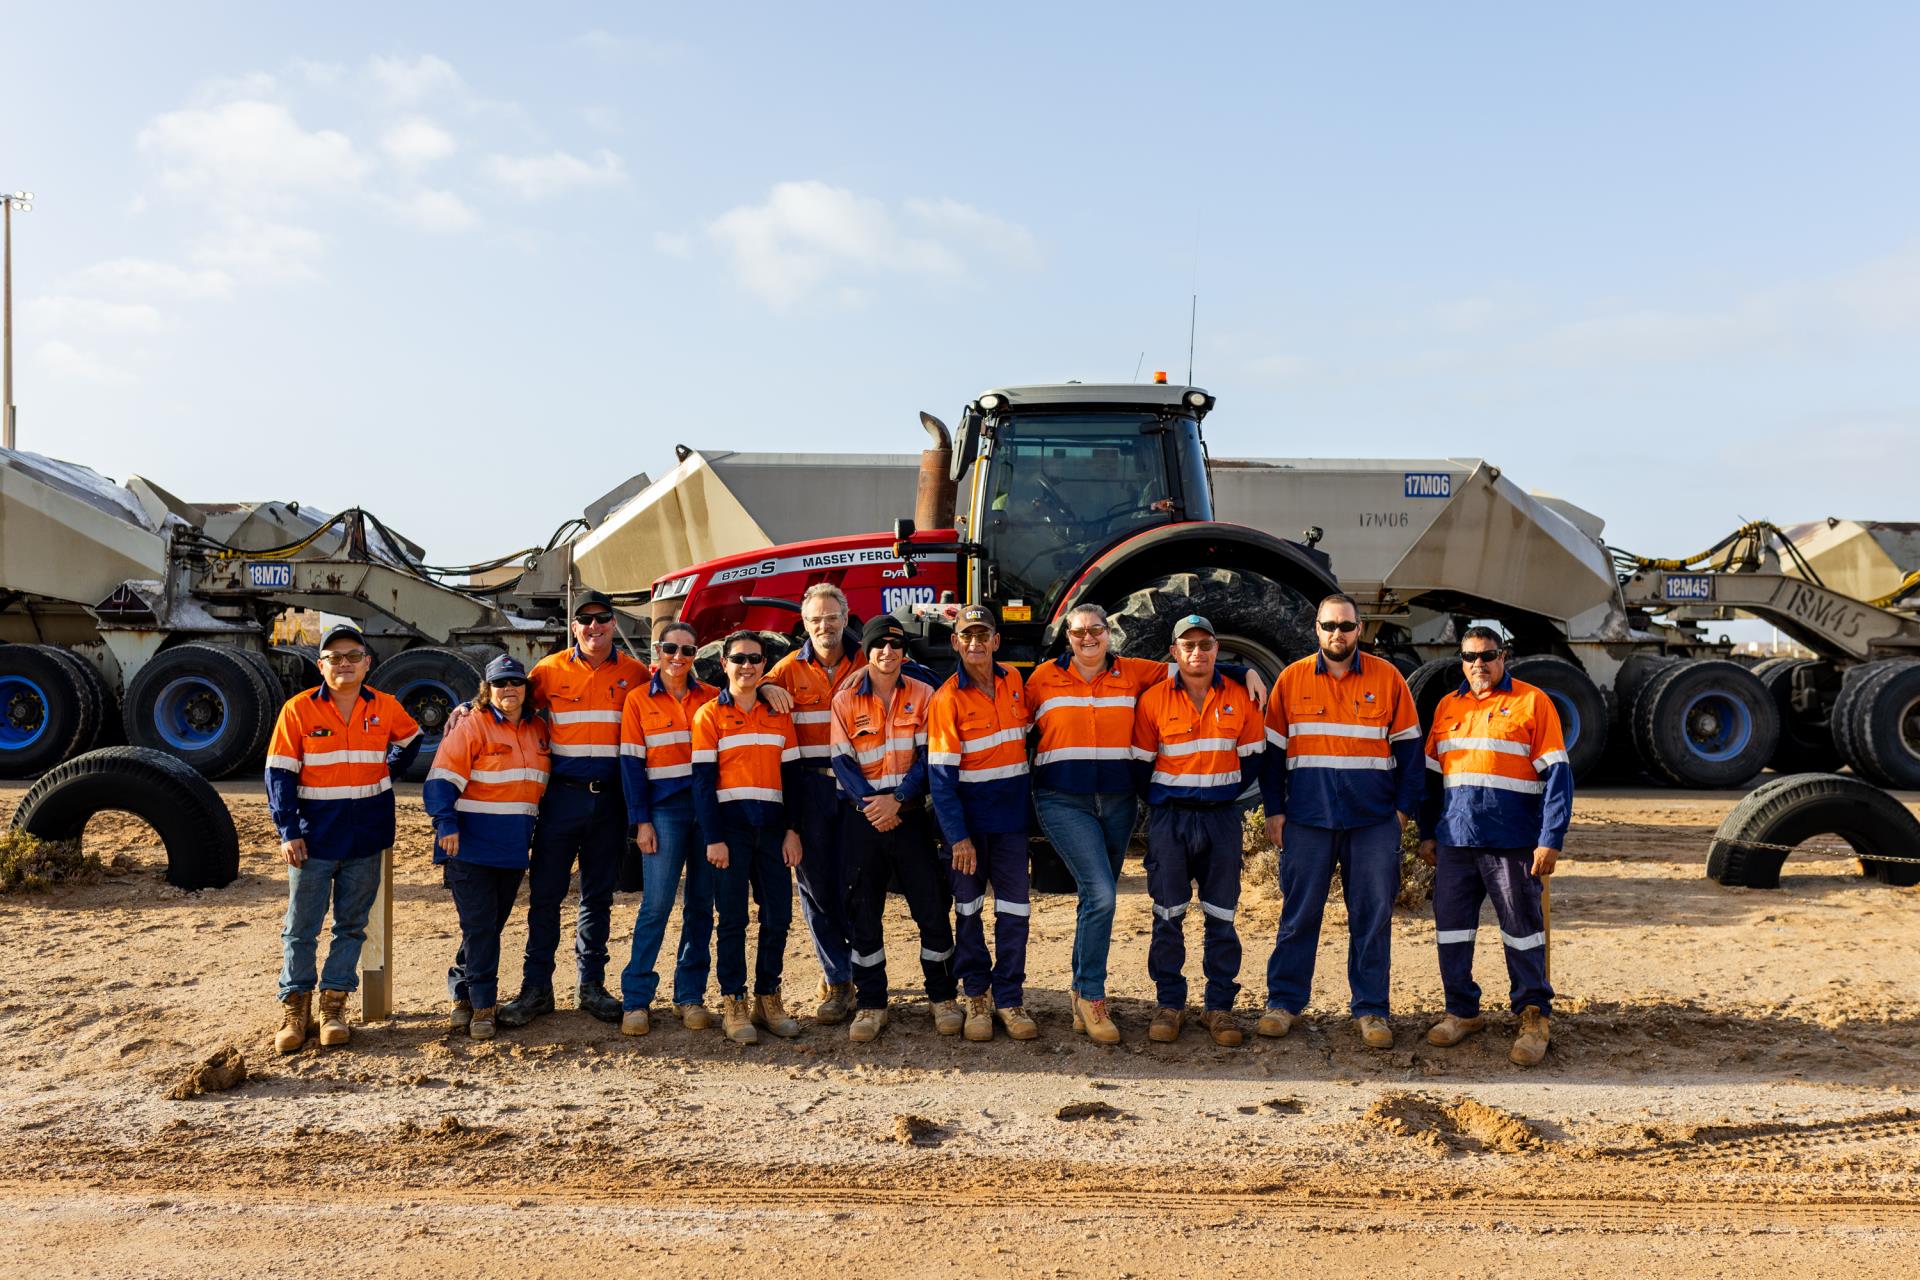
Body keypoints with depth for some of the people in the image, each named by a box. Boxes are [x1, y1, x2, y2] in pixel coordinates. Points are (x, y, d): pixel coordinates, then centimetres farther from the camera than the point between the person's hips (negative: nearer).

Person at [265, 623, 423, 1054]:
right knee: (301, 927, 2)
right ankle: (294, 1008, 12)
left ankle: (333, 1005, 16)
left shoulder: (385, 708, 3)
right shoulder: (298, 710, -5)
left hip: (366, 838, 3)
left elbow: (410, 740, 24)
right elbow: (279, 774, -5)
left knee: (351, 925, 7)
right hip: (314, 837, -2)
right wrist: (287, 832, -11)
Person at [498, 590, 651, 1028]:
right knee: (545, 893, 0)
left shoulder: (633, 673, 4)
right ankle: (536, 987, 10)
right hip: (563, 795, -1)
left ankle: (592, 985, 20)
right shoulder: (550, 670, 3)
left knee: (599, 895, 10)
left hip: (610, 799, 1)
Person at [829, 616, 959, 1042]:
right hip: (862, 817, 0)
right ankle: (871, 1004, 14)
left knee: (932, 907, -1)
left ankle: (942, 997, 14)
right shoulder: (845, 700, 4)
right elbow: (842, 761, -2)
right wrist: (870, 802, -17)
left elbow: (929, 756, -3)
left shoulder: (922, 695, 4)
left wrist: (897, 798, -16)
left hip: (910, 815, 0)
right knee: (863, 913, 3)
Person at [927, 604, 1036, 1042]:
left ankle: (1009, 998, 11)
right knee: (968, 908, 8)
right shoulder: (947, 698, -10)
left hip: (1012, 814, 3)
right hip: (968, 817, -3)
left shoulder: (1014, 681, 3)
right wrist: (958, 836, -19)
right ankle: (976, 996, 20)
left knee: (1014, 908, 2)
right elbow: (941, 774, -13)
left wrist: (1030, 805, 10)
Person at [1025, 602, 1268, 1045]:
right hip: (1063, 802, -3)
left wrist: (1246, 672, -1)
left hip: (1118, 802, 3)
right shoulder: (1045, 678, 1)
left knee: (1098, 898, 12)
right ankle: (1091, 996, -1)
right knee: (1100, 895, -16)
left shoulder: (1133, 673, 6)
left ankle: (1082, 991, 28)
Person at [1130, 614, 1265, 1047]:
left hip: (1221, 816, 1)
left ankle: (1219, 1007, 14)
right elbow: (1141, 763, 5)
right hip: (1169, 817, -1)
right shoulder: (1153, 700, -3)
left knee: (1221, 917, 5)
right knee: (1168, 916, 3)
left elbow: (1252, 759, 9)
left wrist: (1222, 793, 7)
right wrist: (1162, 804, 9)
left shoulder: (1240, 698, 2)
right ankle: (1169, 1004, 13)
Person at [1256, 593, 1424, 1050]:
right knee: (1299, 913, 4)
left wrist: (1403, 807, 0)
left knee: (1373, 917, 4)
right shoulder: (1291, 680, 6)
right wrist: (1274, 810, 3)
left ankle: (1370, 1009, 14)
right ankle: (1283, 1002, 14)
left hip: (1374, 821, 0)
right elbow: (1272, 750, 8)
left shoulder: (1388, 678, 5)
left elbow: (1408, 748, 7)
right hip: (1307, 819, 0)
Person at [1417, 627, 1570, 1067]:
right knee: (1451, 927, 7)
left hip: (1513, 841, -4)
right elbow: (1431, 775, 19)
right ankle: (1462, 1011, 21)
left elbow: (1556, 775, -5)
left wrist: (1551, 839, -11)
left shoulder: (1532, 702, -1)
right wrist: (1427, 833, 14)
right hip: (1455, 840, 5)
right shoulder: (1447, 707, 14)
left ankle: (1535, 1017, 15)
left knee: (1521, 930, 2)